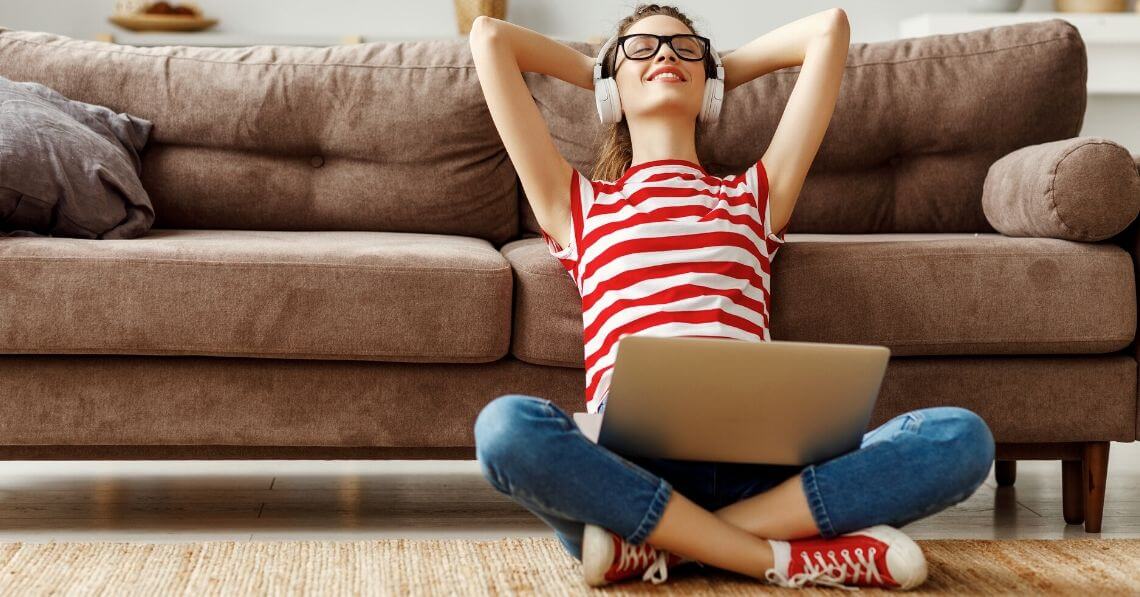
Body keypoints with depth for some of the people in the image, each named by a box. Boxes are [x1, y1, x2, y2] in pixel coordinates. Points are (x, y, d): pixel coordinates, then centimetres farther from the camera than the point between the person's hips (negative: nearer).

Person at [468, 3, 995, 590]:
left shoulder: (755, 194, 30)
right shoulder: (579, 205, 26)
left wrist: (725, 70, 42)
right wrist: (598, 74, 38)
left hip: (755, 464, 2)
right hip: (628, 463, -2)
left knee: (961, 436, -24)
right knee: (506, 425, -36)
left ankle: (652, 545, -25)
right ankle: (784, 557, -27)